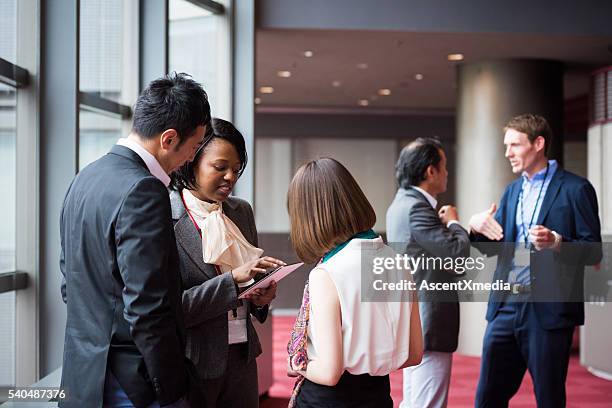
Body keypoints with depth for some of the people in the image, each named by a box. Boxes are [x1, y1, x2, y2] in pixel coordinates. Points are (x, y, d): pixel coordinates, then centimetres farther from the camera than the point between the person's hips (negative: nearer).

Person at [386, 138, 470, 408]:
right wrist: (453, 222, -4)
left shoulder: (404, 202, 14)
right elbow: (458, 251, -21)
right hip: (427, 324, -11)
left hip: (411, 324, 11)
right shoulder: (416, 207, -19)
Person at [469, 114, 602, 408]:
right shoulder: (512, 190, 15)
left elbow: (593, 250, -7)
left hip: (549, 311, -5)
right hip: (506, 307, 6)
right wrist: (477, 227, -7)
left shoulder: (575, 189, -5)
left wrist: (556, 242, -26)